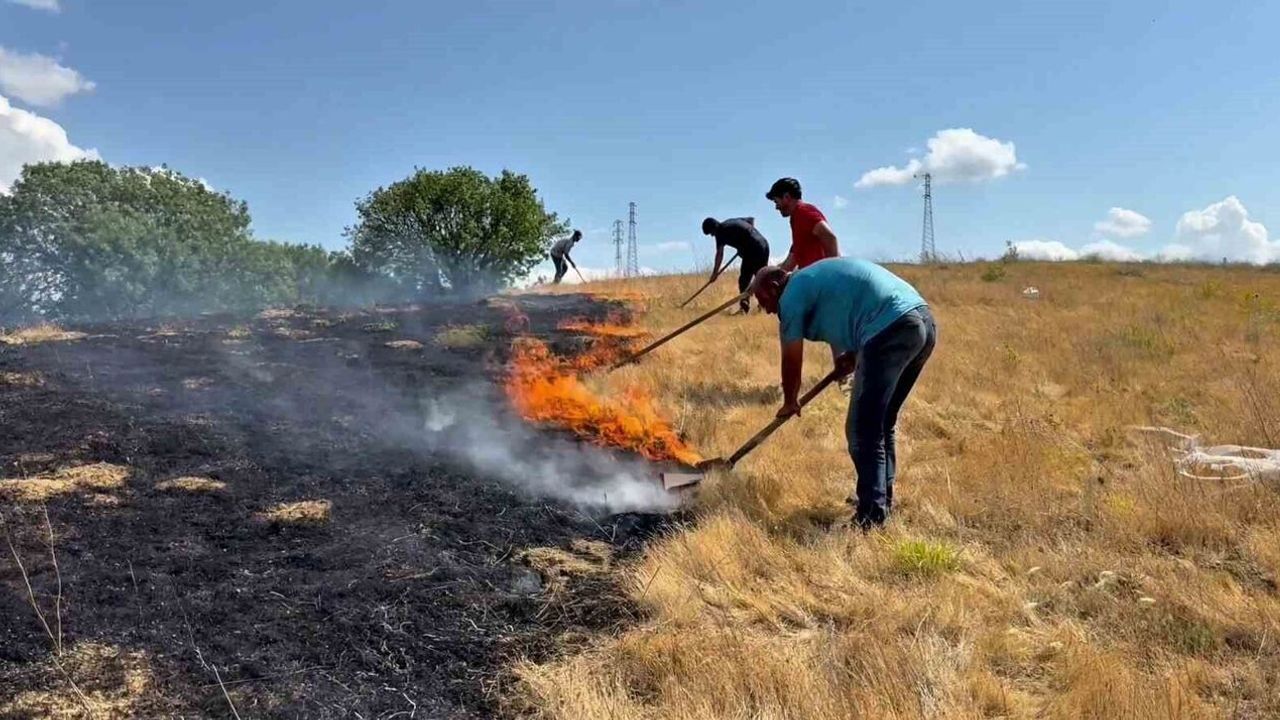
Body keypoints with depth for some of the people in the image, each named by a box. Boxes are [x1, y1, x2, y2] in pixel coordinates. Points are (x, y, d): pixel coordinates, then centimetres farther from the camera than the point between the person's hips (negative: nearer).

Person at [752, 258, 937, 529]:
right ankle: (882, 500, 29)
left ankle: (871, 518, -5)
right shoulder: (816, 277, 29)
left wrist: (790, 402, 26)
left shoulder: (792, 295, 3)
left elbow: (792, 360, 11)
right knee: (882, 424, 20)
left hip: (891, 331, -9)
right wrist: (851, 355, 19)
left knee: (863, 431, -4)